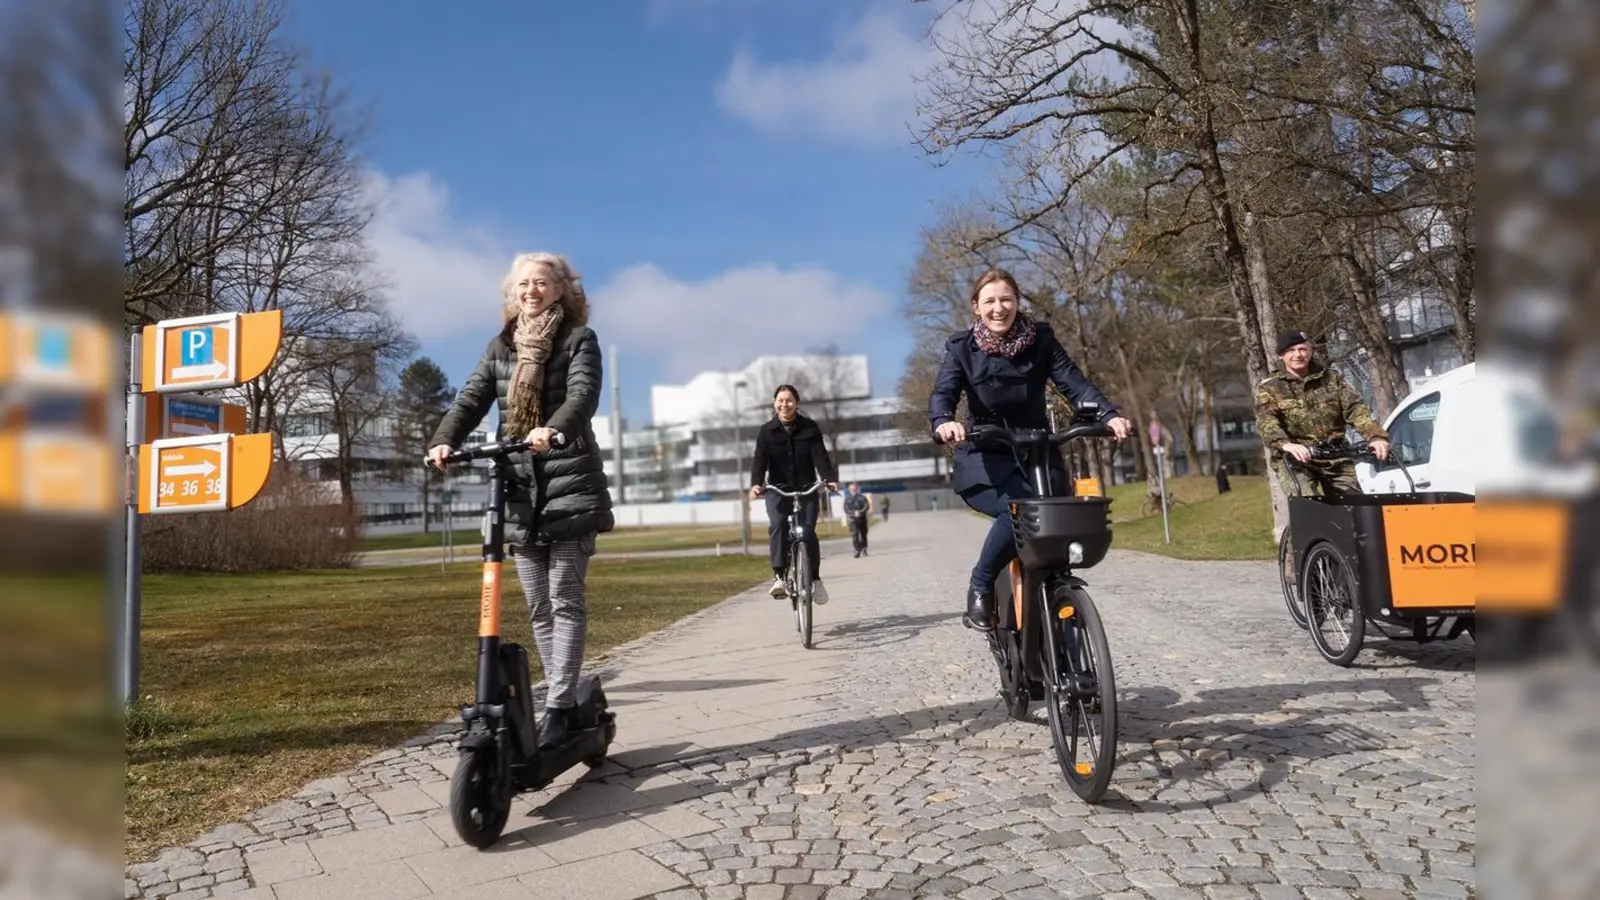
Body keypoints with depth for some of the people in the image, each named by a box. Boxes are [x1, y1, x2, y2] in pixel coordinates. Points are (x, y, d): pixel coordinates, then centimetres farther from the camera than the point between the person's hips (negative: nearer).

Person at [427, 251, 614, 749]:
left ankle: (558, 707, -3)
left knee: (565, 600, -6)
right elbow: (470, 400, 4)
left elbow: (583, 395, -17)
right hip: (519, 489, 5)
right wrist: (443, 441, -16)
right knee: (538, 608, 8)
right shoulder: (500, 346, 14)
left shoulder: (579, 340, 1)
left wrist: (552, 430, -37)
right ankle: (565, 699, 18)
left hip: (570, 487, -5)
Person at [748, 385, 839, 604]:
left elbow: (820, 456, -9)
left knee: (807, 530, -15)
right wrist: (755, 484, -29)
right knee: (777, 525, -26)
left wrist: (830, 479, -27)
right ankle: (779, 576, -25)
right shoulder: (767, 431, 2)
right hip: (778, 490, 0)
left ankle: (815, 579, 2)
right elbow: (760, 460, -9)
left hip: (807, 489, 0)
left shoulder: (809, 428, 2)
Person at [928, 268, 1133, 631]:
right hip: (984, 461, -2)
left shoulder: (1041, 339, 1)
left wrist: (1110, 415, -30)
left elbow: (1074, 383, -11)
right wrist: (943, 422, -42)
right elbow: (943, 393, -18)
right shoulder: (962, 348, -3)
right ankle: (980, 588, -8)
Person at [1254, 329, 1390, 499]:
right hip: (1294, 460, -3)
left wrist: (1376, 436, -19)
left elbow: (1355, 408, 1)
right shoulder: (1269, 389, 4)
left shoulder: (1332, 379, 13)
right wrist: (1285, 444, -35)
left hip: (1336, 458, 4)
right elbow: (1266, 421, -13)